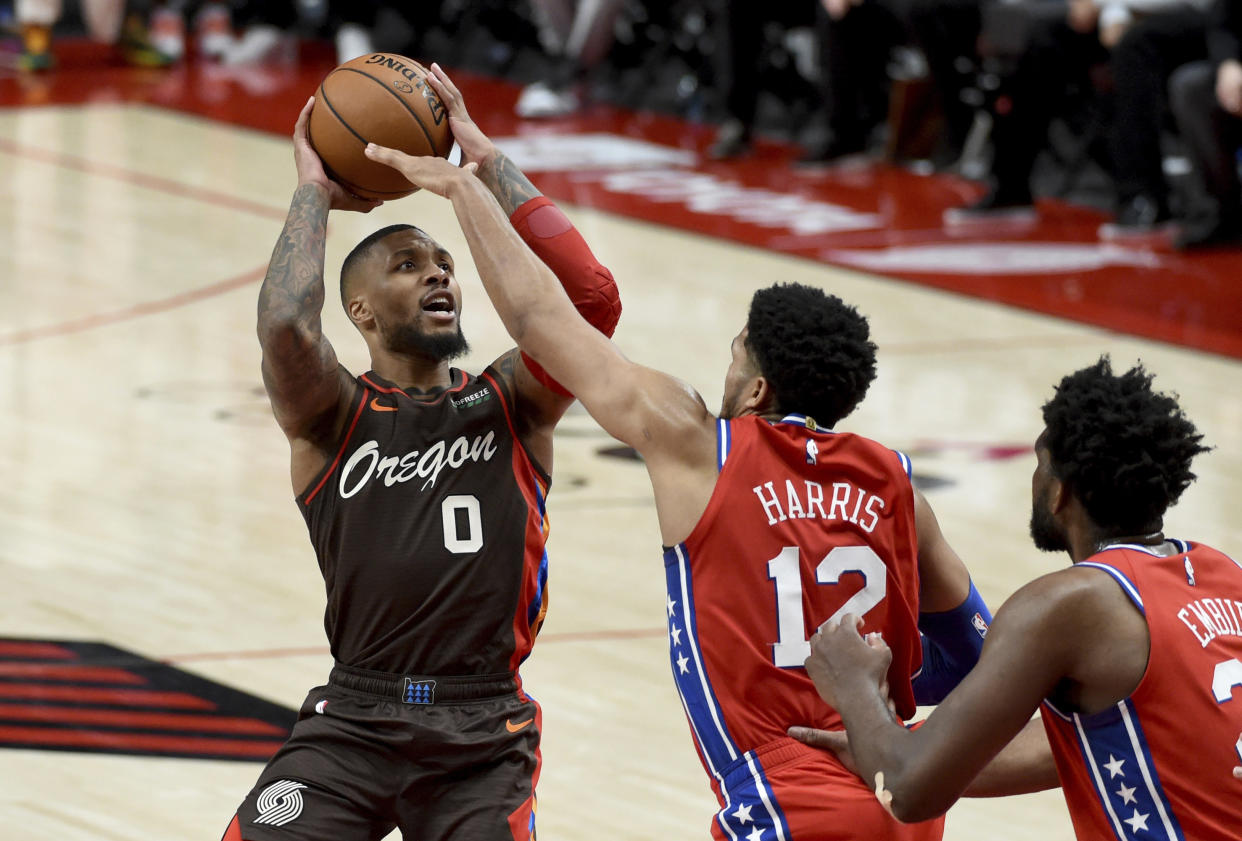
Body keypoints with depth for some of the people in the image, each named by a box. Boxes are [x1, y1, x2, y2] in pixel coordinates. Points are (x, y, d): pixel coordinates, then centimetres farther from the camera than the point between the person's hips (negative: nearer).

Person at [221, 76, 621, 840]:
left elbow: (592, 298, -7)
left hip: (484, 735, 1)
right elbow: (285, 329, -18)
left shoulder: (511, 404, 10)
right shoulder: (333, 414, 6)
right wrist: (315, 193, -3)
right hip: (354, 720, -1)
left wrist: (488, 162, -2)